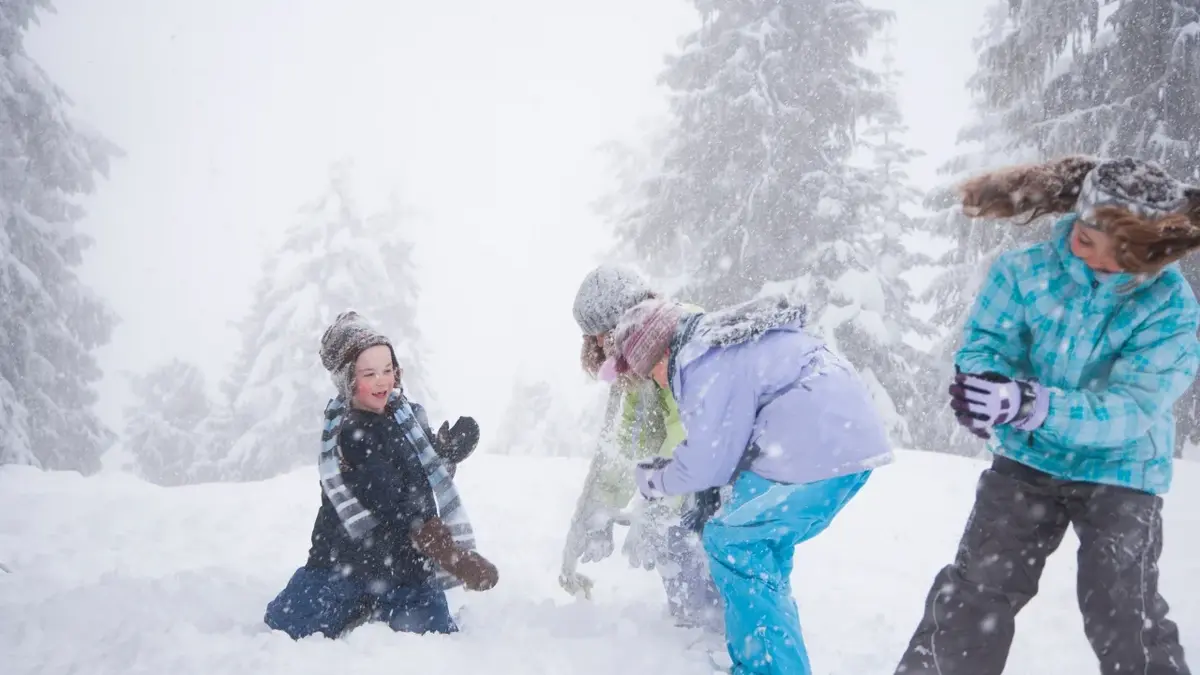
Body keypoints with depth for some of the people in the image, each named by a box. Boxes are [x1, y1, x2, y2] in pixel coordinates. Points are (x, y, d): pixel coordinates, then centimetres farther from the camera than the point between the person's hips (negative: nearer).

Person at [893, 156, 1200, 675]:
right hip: (1028, 460, 2)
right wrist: (986, 387, -39)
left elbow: (1128, 411, -28)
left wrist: (1027, 404, -45)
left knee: (1125, 616, -4)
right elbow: (985, 342, -13)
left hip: (1120, 474, -2)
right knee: (975, 591, 4)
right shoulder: (1026, 272, -13)